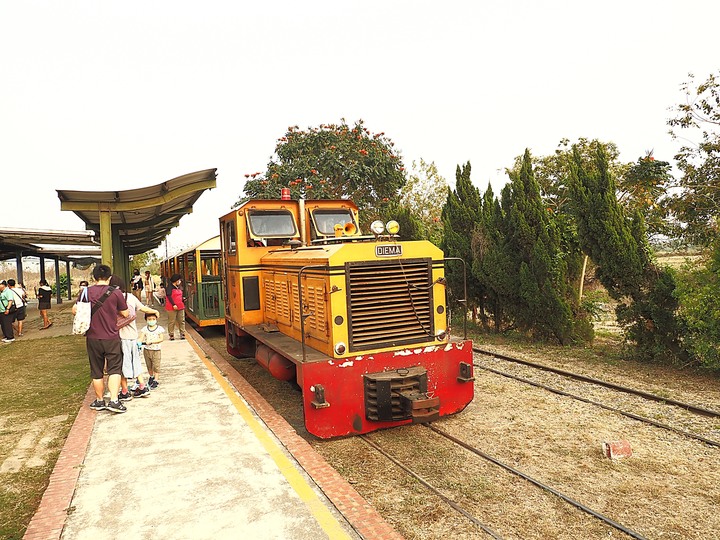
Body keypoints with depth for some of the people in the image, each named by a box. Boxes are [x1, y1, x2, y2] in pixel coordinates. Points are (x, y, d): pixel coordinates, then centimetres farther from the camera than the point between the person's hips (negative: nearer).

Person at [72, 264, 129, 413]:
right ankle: (114, 401, -5)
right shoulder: (116, 293, -10)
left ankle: (99, 401, 26)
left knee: (96, 372, 14)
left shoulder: (85, 292, -4)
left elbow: (75, 310, 5)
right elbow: (125, 313, -1)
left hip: (92, 338, 2)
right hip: (112, 338, -2)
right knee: (114, 369, 5)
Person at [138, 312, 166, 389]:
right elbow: (141, 337, -11)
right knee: (149, 365, 17)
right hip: (147, 350, 3)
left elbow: (161, 339, -13)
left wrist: (151, 341, -24)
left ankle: (155, 380, 10)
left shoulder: (159, 329, -8)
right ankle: (151, 377, 38)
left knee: (156, 366, 0)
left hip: (156, 350, -3)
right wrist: (138, 342, -32)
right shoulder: (144, 329, -1)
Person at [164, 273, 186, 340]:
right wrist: (173, 304, -21)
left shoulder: (178, 287, 16)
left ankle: (182, 334, 14)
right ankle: (171, 335, 9)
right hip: (172, 307, -7)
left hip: (180, 307, 7)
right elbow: (169, 296, -16)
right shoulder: (169, 287, -9)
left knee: (182, 321, 7)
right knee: (171, 322, 1)